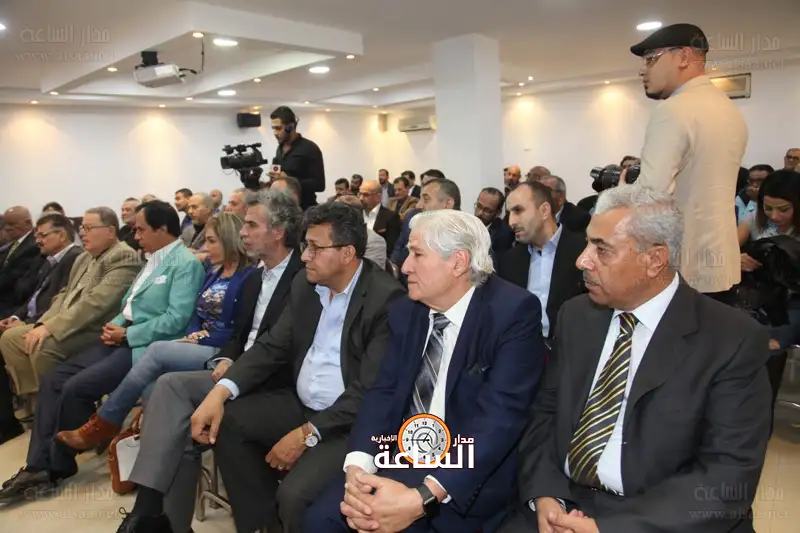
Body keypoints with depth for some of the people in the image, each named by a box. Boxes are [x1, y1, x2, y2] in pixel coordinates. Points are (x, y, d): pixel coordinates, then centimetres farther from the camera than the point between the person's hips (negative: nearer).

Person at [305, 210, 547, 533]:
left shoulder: (514, 312, -15)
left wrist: (423, 497, -31)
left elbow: (500, 416, -22)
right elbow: (383, 392, 0)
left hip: (470, 470, -5)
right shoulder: (405, 312, 4)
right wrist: (357, 466, -18)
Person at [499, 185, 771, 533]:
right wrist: (543, 494, -9)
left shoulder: (733, 341, -10)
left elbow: (730, 474, -15)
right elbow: (545, 412, 7)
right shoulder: (576, 316, 3)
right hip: (562, 505, 3)